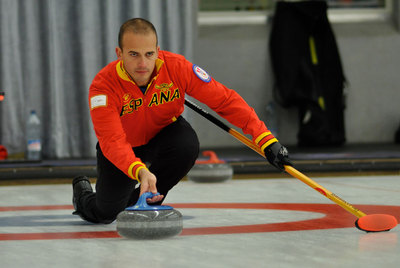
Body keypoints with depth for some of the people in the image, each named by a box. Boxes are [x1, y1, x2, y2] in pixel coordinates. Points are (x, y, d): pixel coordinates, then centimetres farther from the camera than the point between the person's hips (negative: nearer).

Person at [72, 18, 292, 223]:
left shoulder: (176, 67, -28)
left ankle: (145, 200, -4)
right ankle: (83, 192, 31)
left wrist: (266, 141, -31)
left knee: (187, 145, -32)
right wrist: (140, 171, -61)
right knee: (105, 214, -9)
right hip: (125, 146, -1)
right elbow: (112, 142, -41)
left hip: (164, 133, 2)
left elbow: (225, 100, -24)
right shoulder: (103, 86, -33)